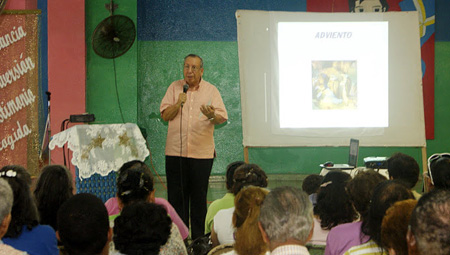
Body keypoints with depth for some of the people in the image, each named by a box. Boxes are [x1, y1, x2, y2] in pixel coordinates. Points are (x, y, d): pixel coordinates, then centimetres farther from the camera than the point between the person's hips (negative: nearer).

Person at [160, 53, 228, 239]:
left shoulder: (211, 90, 5)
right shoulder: (174, 88, 9)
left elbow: (222, 118, -3)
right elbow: (165, 115, 5)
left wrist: (212, 116, -25)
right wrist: (178, 104, -13)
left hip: (202, 152, -1)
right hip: (175, 152, 1)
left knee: (199, 197, 3)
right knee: (176, 197, 2)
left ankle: (198, 238, 11)